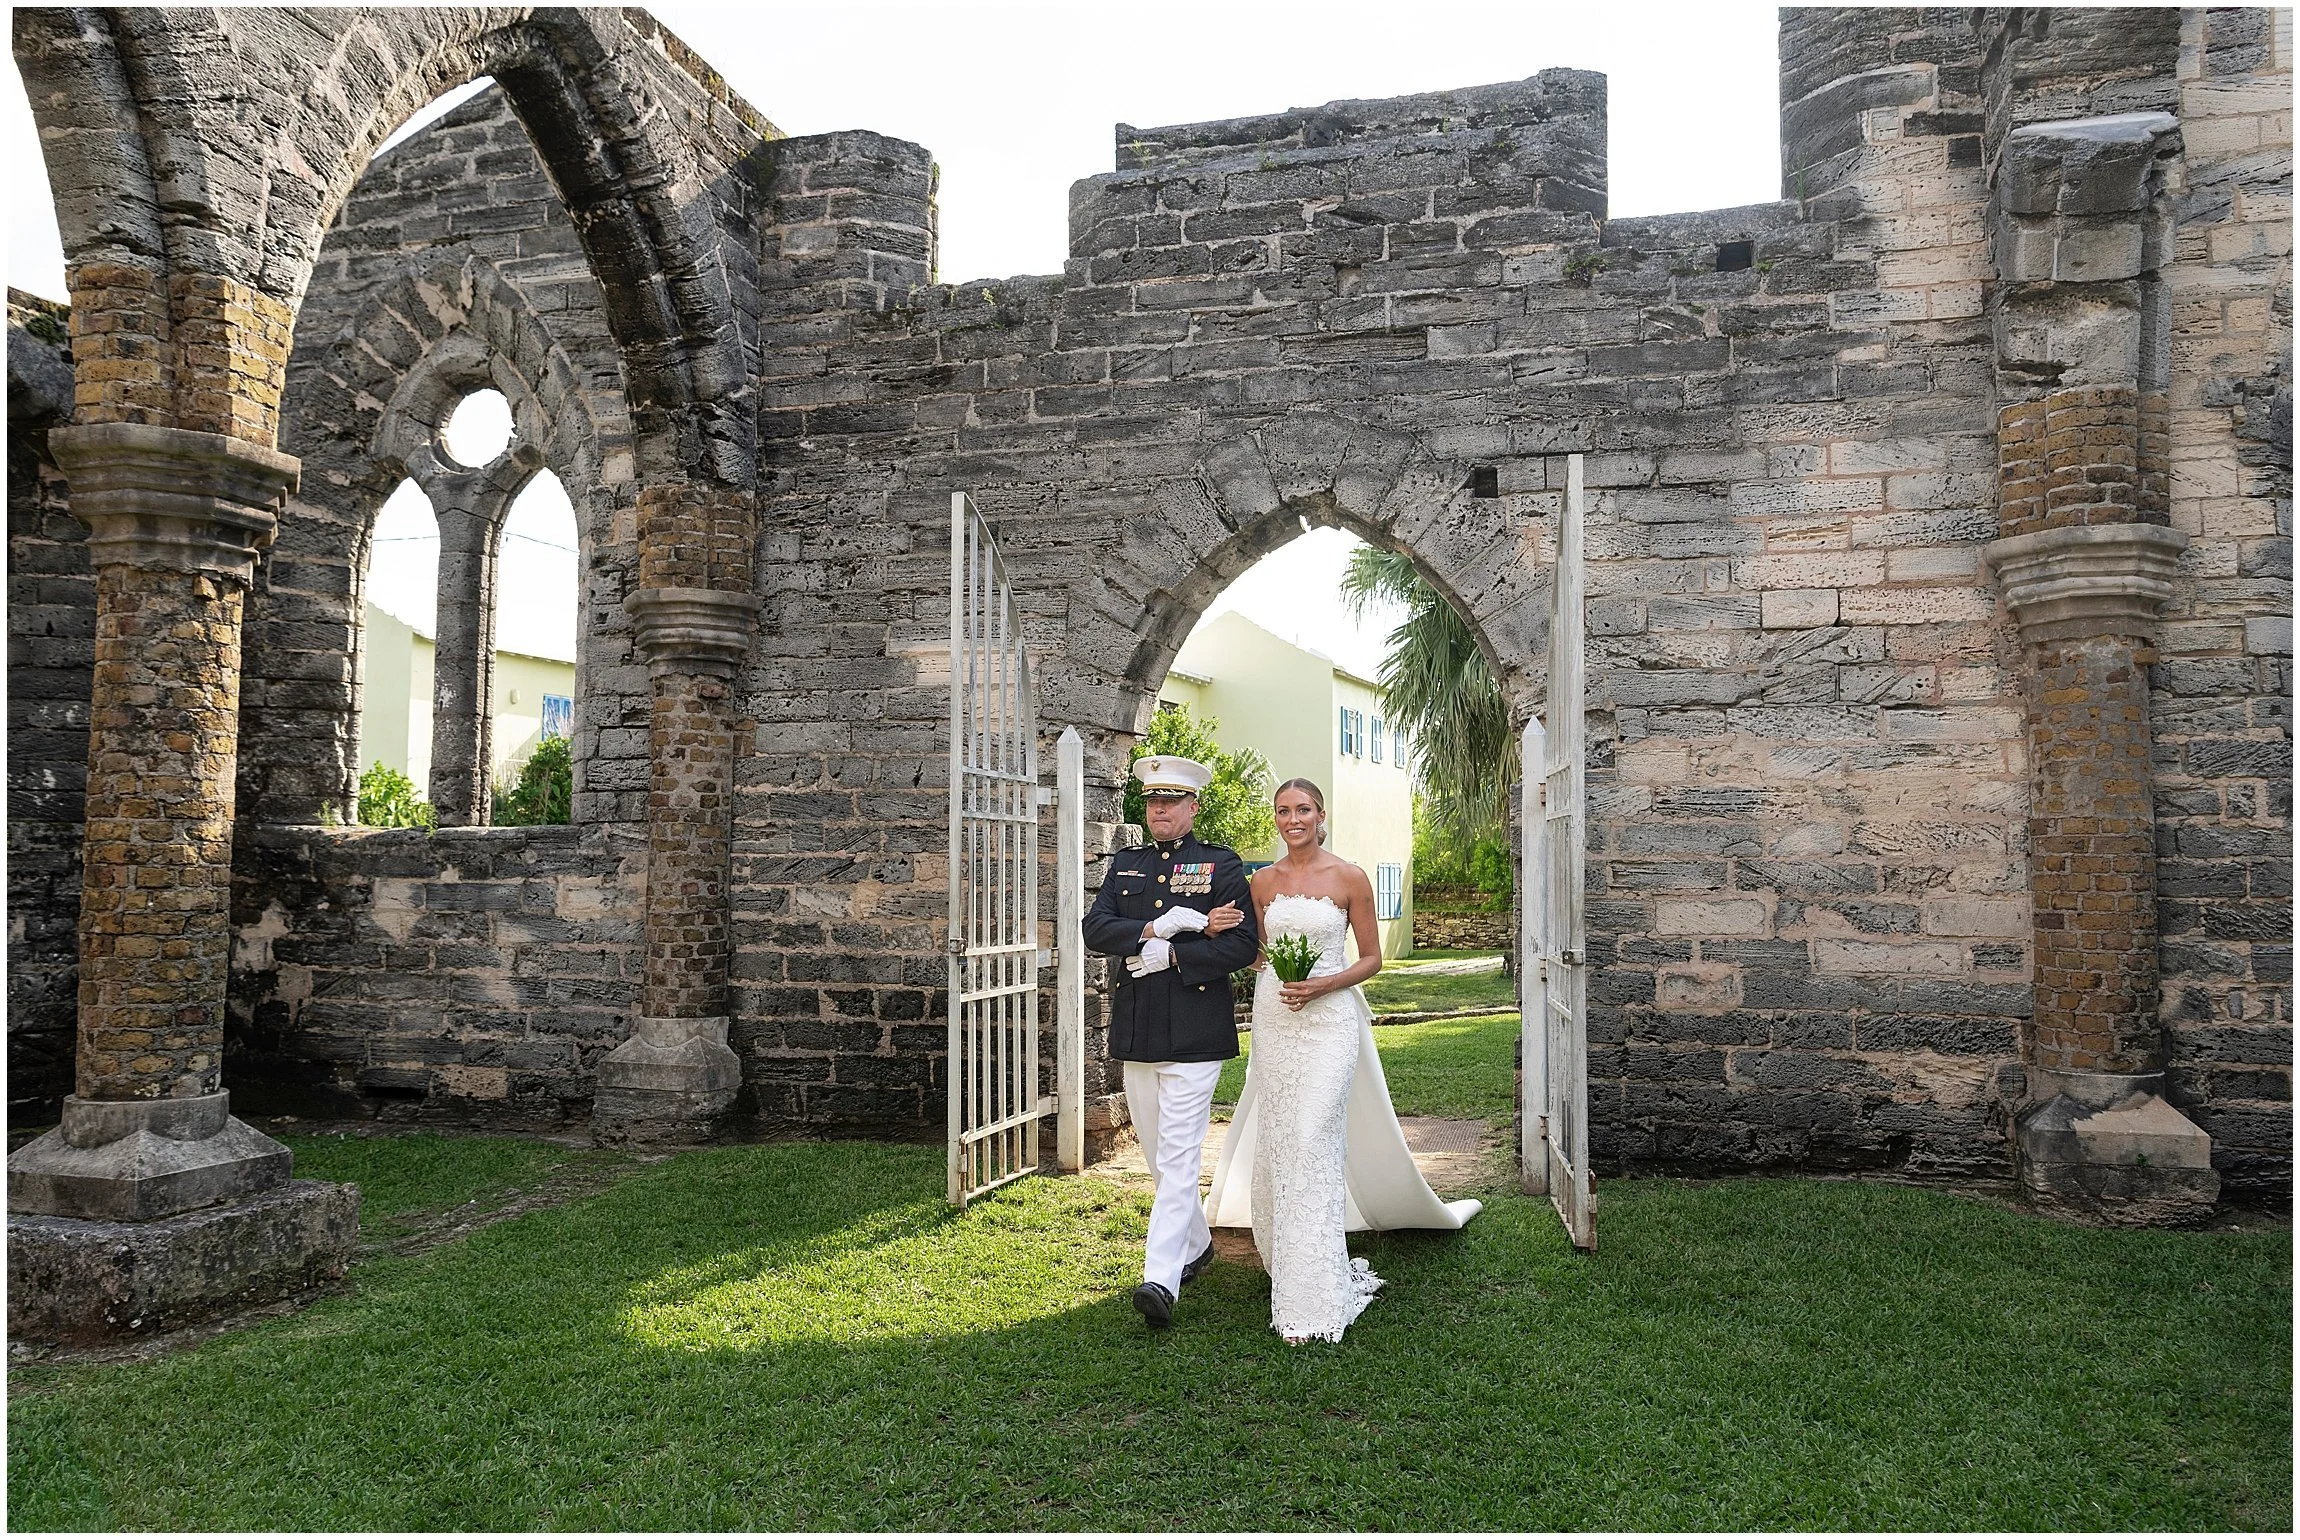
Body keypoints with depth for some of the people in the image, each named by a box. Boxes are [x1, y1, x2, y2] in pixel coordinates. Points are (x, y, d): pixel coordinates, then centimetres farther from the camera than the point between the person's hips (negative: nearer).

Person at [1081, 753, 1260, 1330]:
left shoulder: (1222, 865, 0)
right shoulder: (1125, 864, 13)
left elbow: (1243, 944, -10)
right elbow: (1096, 928, -1)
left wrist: (1171, 956, -15)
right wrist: (1158, 927, -15)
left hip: (1195, 1035, -5)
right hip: (1136, 1033, 6)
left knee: (1178, 1156, -10)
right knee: (1158, 1155, 16)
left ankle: (1162, 1277, -10)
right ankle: (1196, 1244, 35)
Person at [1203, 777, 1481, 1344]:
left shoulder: (1349, 878, -4)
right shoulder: (1264, 880, 7)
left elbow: (1372, 958, 1)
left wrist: (1323, 985, -13)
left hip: (1328, 1021, -4)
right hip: (1273, 1021, 4)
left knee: (1313, 1145, -12)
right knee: (1277, 1143, 8)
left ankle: (1312, 1300, -7)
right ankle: (1292, 1263, 29)